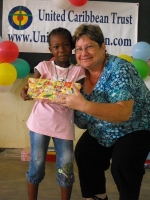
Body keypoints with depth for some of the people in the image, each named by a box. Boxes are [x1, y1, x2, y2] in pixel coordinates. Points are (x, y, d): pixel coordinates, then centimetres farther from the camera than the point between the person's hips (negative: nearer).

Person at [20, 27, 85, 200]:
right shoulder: (43, 66, 2)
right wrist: (25, 93, -26)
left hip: (64, 125, 0)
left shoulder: (78, 70, 2)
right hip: (40, 122, 0)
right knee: (36, 166, 6)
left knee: (66, 170, 4)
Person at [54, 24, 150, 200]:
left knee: (122, 167, -24)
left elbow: (123, 113, -42)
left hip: (135, 129, -7)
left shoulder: (119, 70, -30)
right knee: (83, 155, 8)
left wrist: (84, 105, -52)